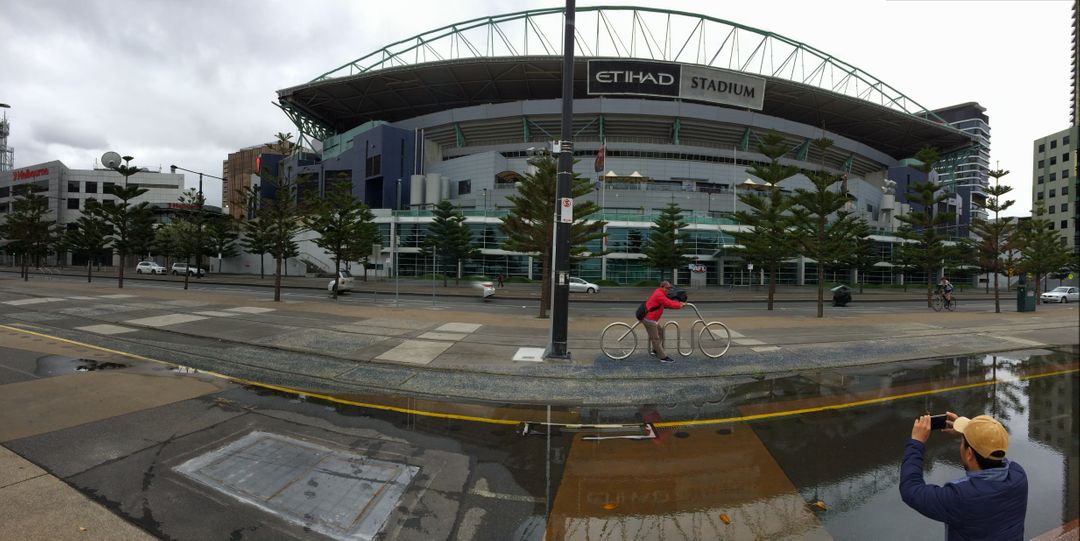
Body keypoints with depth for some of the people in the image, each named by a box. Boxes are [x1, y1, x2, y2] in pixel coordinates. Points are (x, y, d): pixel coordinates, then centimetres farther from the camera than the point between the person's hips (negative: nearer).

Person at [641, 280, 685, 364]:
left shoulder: (660, 294, 13)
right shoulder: (659, 295, -20)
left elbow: (669, 301, 13)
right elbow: (669, 304, -22)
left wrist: (679, 303, 1)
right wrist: (680, 305, -9)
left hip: (652, 318, 11)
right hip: (649, 319, -11)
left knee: (660, 332, 22)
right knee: (655, 338, -3)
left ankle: (655, 350, 32)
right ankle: (663, 357, 2)